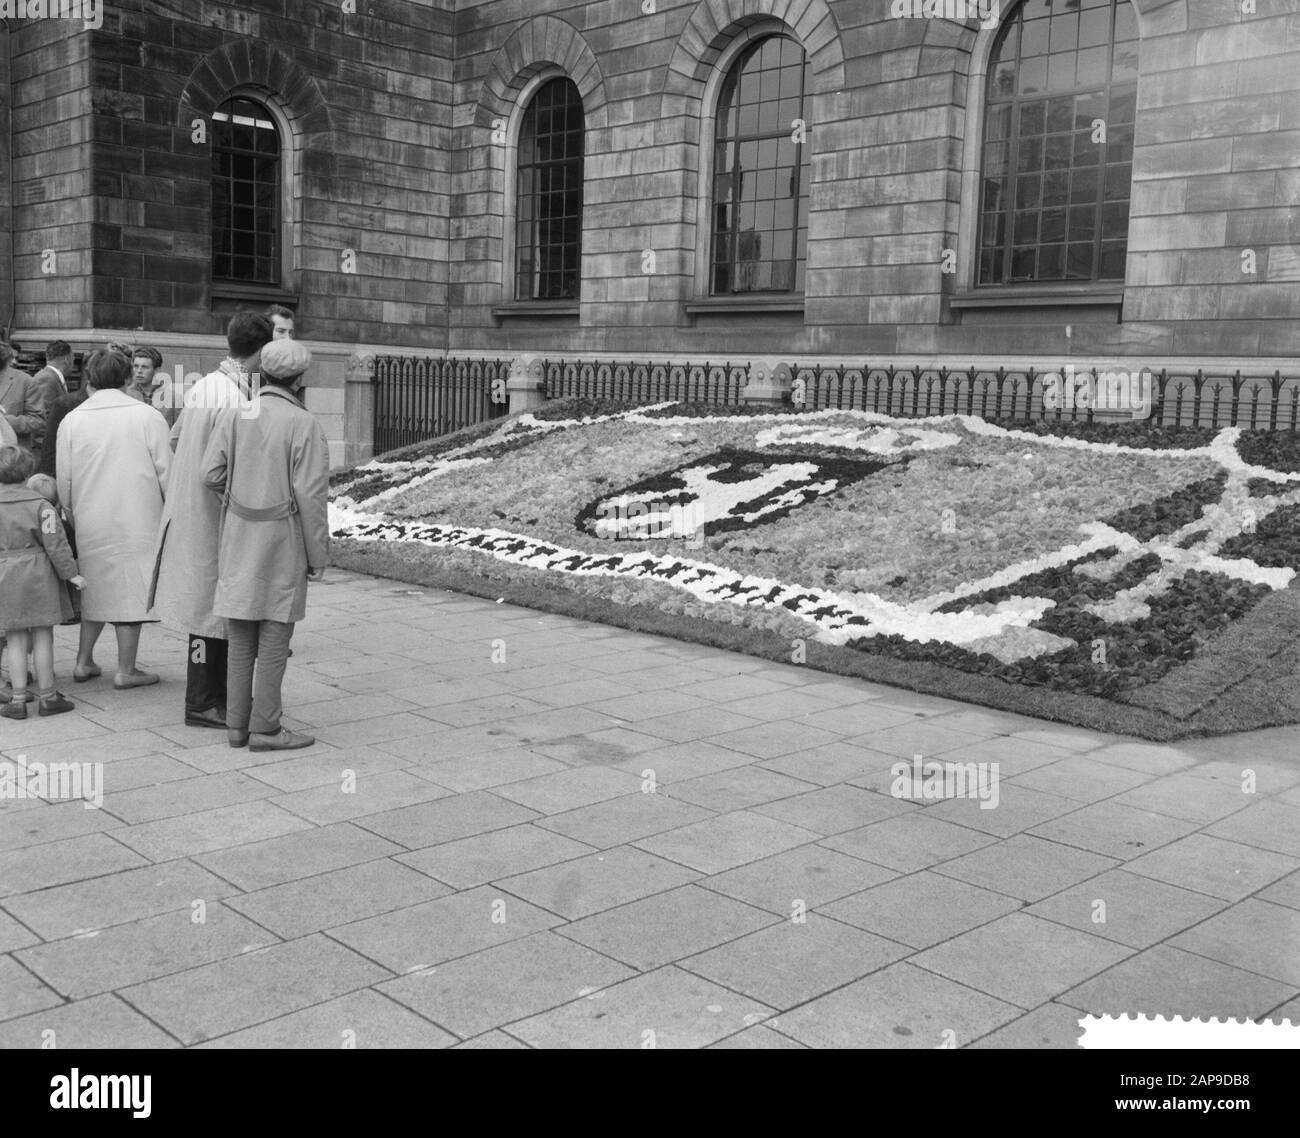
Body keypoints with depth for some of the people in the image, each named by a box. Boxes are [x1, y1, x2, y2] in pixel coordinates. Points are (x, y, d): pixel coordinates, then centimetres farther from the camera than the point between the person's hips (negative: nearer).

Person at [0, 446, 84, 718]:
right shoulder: (40, 504, -7)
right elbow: (55, 543, -9)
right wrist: (71, 573, -3)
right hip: (38, 575, -2)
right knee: (43, 637, 5)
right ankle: (48, 697, 11)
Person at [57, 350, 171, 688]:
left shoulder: (71, 420, 0)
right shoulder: (147, 416, -8)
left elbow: (64, 481, 4)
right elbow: (166, 472, -6)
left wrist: (72, 515, 18)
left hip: (90, 522, 3)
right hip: (136, 521, -3)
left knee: (96, 587, 17)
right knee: (131, 589, 4)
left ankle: (84, 661, 22)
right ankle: (126, 670, 8)